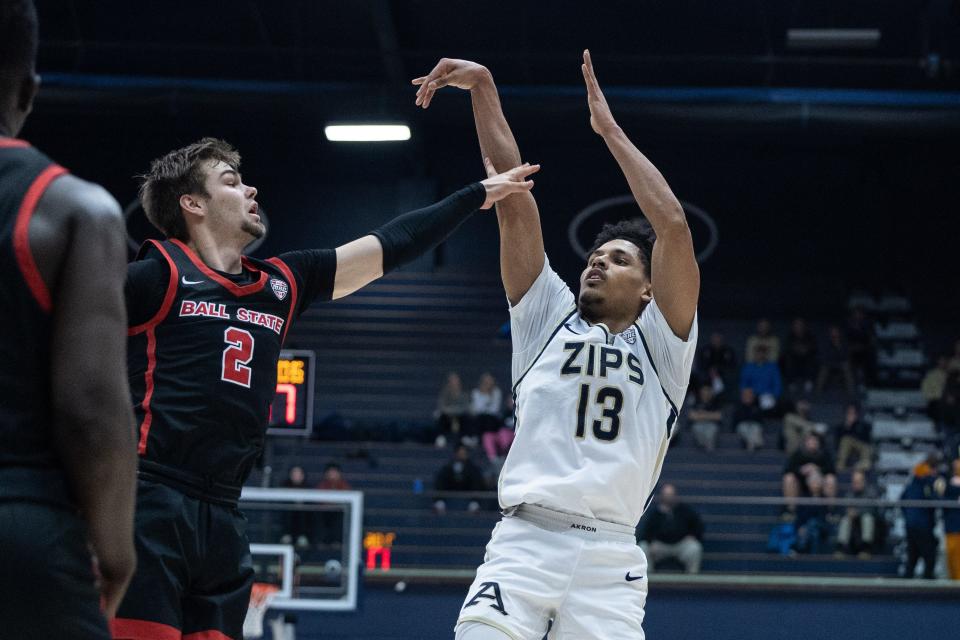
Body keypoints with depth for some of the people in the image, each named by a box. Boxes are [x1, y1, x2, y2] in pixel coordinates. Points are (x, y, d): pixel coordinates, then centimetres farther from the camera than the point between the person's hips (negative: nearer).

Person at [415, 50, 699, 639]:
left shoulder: (661, 343, 14)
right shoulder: (549, 317, 19)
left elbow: (674, 227, 2)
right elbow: (514, 199, 13)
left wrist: (610, 128, 6)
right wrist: (483, 89, 9)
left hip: (609, 558, -1)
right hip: (521, 543, 1)